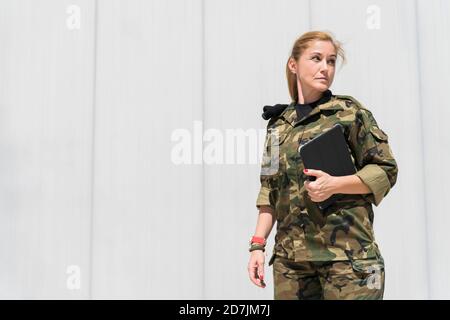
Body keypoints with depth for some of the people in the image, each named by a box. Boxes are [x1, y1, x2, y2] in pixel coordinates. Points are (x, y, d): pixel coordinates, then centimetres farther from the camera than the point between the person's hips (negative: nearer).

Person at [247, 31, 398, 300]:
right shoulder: (279, 123, 13)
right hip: (290, 256, 4)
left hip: (347, 253, -3)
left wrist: (335, 184, -17)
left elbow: (386, 170, -1)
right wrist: (258, 244, 6)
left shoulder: (349, 112, 1)